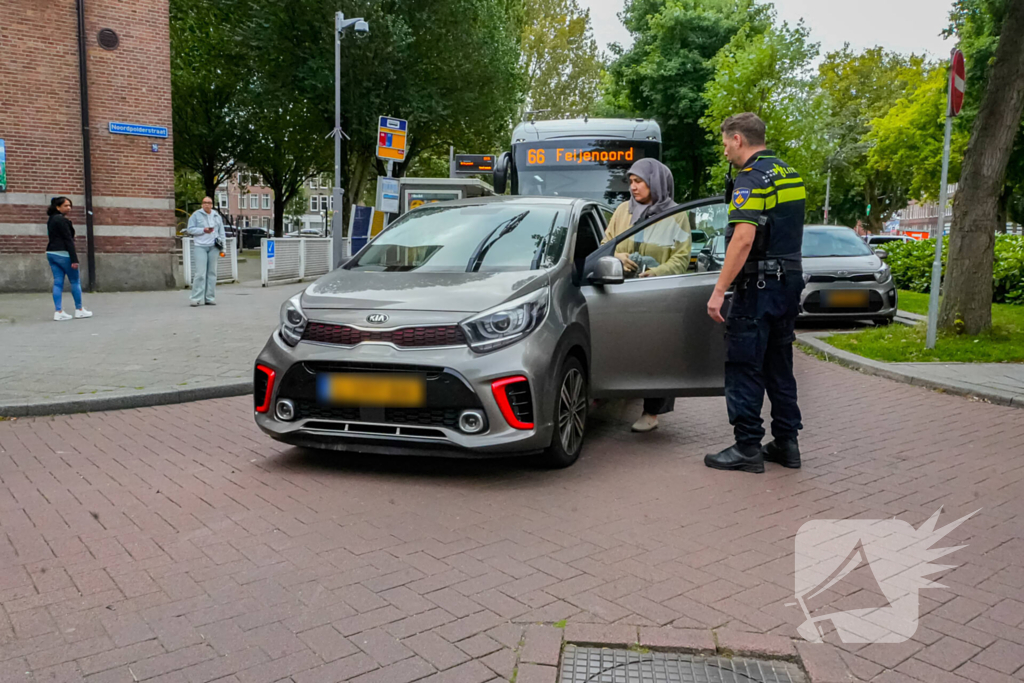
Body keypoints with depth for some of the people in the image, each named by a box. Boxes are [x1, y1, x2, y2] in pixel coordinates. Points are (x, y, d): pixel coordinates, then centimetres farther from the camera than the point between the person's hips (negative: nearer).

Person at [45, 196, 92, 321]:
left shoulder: (51, 220, 16)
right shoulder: (62, 220, -13)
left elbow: (51, 238, 19)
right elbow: (68, 240, -16)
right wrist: (74, 259, -18)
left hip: (51, 253, 9)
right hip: (63, 254, -9)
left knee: (58, 282, 5)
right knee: (75, 281, 3)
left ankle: (58, 312, 2)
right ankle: (79, 310, 10)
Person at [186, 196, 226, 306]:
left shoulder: (217, 216, 15)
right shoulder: (196, 215, 4)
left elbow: (221, 231, 17)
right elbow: (190, 229, 0)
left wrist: (222, 243, 7)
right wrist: (203, 230, -11)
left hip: (213, 247, 4)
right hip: (200, 246, -4)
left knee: (212, 273, 4)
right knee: (200, 273, -11)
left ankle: (210, 298, 9)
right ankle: (197, 299, -10)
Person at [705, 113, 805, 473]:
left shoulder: (752, 178, -13)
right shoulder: (790, 174, 16)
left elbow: (743, 239, -24)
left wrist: (719, 290, -23)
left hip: (759, 285, -9)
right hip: (790, 281, 9)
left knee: (744, 368, -3)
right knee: (779, 366, 14)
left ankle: (747, 448, 0)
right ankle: (786, 443, 20)